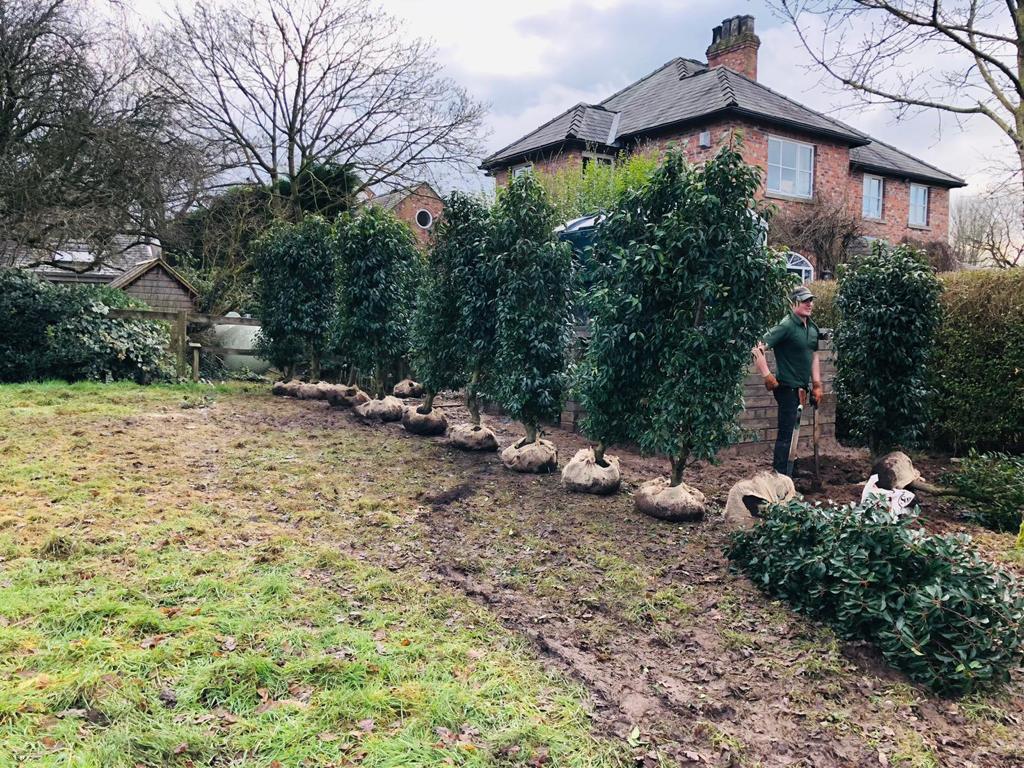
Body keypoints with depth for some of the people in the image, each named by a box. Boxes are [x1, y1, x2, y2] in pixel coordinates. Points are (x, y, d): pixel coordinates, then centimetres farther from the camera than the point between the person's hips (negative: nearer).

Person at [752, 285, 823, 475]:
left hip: (799, 388, 8)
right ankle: (781, 477, 3)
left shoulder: (812, 328, 10)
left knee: (788, 432, 17)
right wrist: (767, 376, -21)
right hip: (787, 387, -8)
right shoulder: (786, 326, -16)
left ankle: (779, 472, 29)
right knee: (786, 433, -4)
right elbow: (759, 349, -23)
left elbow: (814, 357, 21)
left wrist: (817, 385, 17)